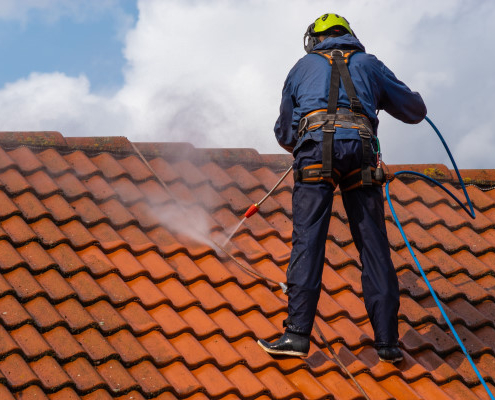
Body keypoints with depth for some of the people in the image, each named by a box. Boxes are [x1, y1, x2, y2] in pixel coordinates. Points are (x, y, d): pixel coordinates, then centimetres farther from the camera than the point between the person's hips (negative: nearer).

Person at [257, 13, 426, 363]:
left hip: (316, 149, -1)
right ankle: (387, 340, 1)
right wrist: (398, 98, 53)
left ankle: (297, 333, -16)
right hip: (361, 151, 1)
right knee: (374, 245, 2)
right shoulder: (369, 64, 26)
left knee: (307, 241, -6)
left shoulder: (304, 66, 26)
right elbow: (415, 111, 30)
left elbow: (284, 133, 30)